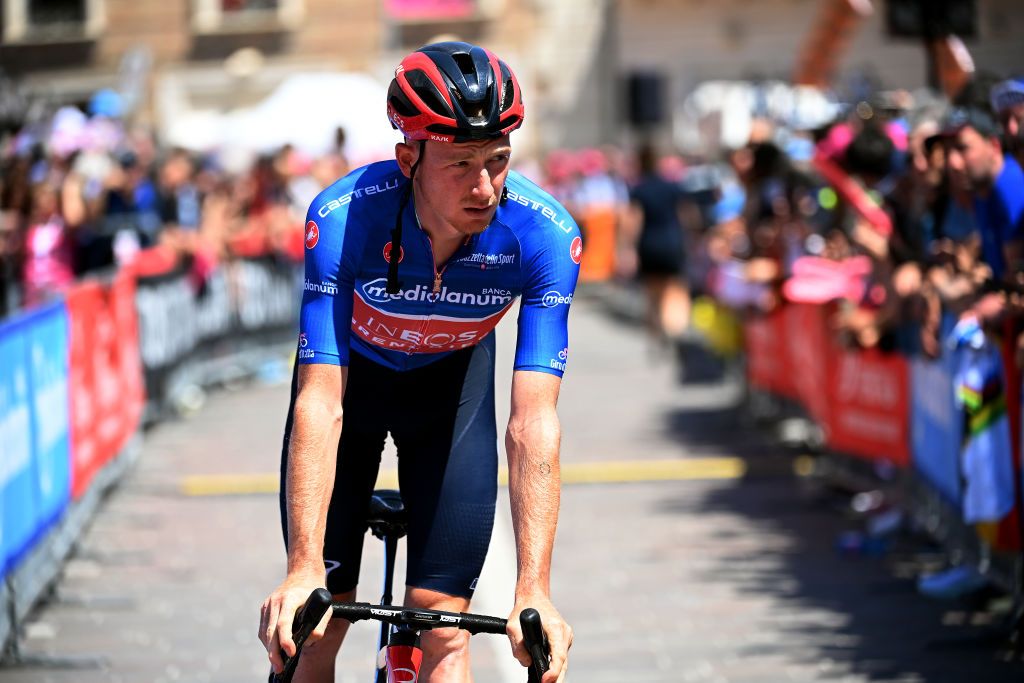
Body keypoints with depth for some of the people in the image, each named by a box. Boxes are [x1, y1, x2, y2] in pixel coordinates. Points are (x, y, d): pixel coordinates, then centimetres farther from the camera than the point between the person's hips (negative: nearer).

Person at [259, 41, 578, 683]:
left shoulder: (546, 236, -33)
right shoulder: (343, 219, -36)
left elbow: (534, 423, -35)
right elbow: (320, 406, -37)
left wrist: (534, 592, -44)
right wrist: (303, 571, -45)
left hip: (453, 377, 1)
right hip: (349, 370, -1)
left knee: (444, 623, -9)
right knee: (319, 622, -3)